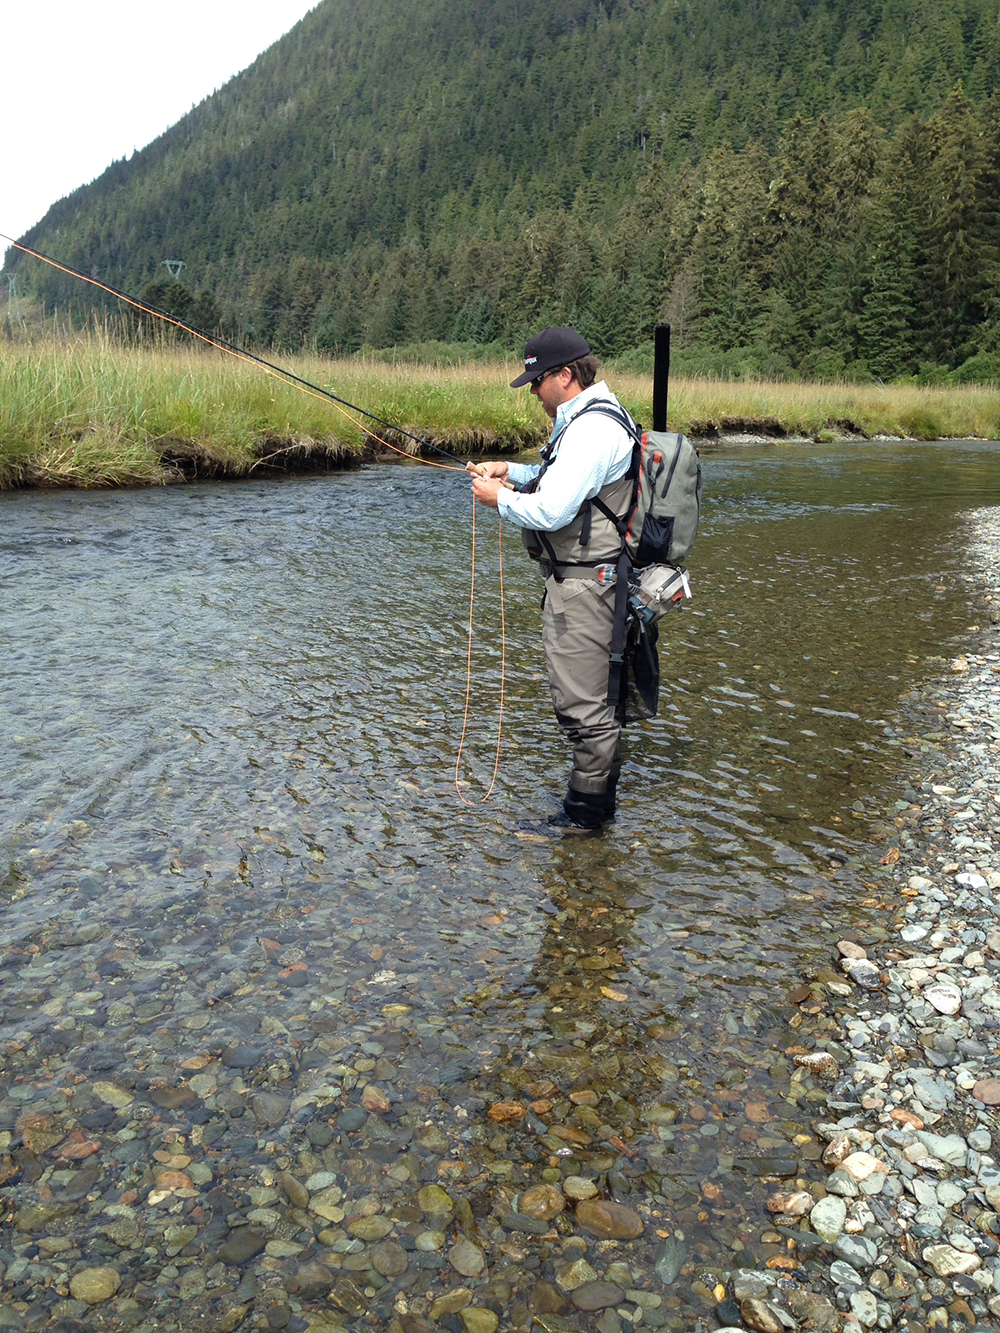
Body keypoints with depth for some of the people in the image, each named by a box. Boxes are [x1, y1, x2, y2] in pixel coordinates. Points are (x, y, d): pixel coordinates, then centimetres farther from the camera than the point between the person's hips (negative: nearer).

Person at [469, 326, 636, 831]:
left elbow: (551, 511, -26)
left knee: (581, 703, -3)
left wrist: (500, 499, -8)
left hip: (582, 585, -12)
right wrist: (512, 471, 15)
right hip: (580, 580, 12)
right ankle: (593, 801, 31)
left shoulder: (592, 430, -20)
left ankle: (586, 812, 9)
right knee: (586, 696, 19)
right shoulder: (589, 420, 15)